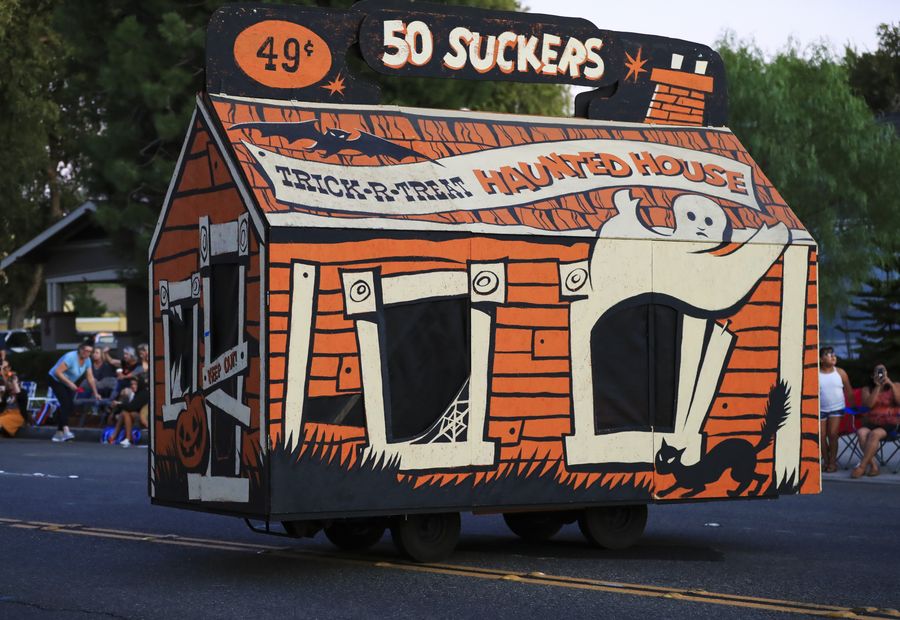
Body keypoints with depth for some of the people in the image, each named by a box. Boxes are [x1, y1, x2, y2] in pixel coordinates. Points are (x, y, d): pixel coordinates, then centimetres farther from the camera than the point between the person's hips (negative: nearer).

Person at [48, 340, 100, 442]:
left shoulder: (87, 360, -4)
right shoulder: (71, 357, -27)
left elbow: (90, 378, 1)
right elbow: (58, 372, -30)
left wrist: (95, 393, -3)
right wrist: (69, 383, -33)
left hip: (69, 383, 8)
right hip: (56, 380, -8)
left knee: (69, 406, 0)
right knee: (65, 403, -24)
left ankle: (59, 433, 8)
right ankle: (65, 430, -35)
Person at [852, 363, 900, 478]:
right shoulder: (867, 389, 13)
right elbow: (869, 404, -6)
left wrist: (891, 384, -11)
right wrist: (878, 387, -7)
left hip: (890, 423, -2)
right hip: (871, 423, 2)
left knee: (874, 434, -34)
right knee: (861, 433, -33)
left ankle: (862, 466, -32)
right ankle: (873, 465, -32)